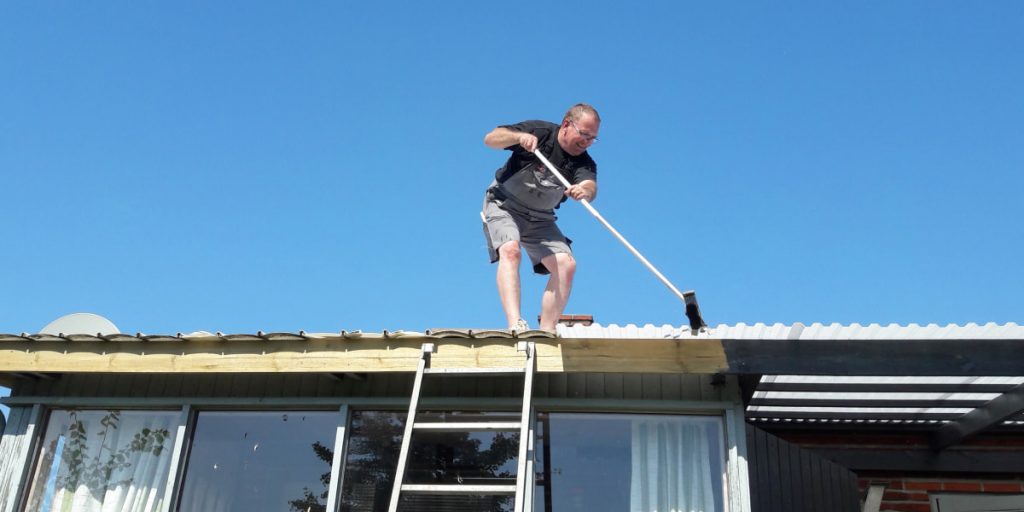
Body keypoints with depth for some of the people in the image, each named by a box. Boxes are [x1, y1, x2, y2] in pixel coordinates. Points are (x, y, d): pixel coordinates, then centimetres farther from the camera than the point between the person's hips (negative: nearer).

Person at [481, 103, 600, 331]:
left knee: (566, 264, -12)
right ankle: (515, 325, -41)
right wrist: (519, 136, -36)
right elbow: (490, 139, -17)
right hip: (503, 206, -4)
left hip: (540, 219, 4)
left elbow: (590, 186, -29)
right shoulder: (539, 131, -13)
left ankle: (546, 332, -10)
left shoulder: (584, 163, -7)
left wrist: (585, 190, -54)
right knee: (510, 251, -30)